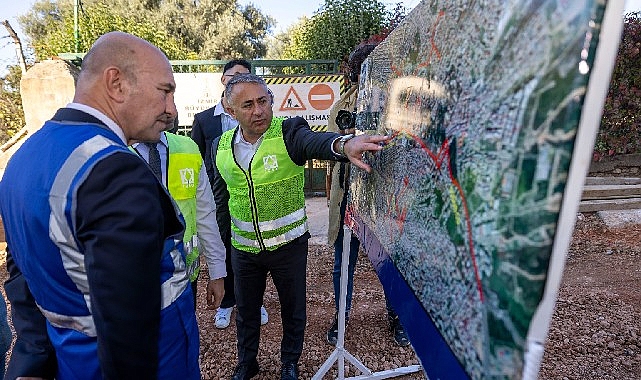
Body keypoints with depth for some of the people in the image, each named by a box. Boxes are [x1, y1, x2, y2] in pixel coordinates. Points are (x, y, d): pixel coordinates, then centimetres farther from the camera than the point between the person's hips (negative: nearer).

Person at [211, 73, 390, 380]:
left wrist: (344, 144, -63)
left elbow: (314, 141, -40)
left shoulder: (288, 132, -16)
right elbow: (220, 198, 9)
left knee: (293, 309, 18)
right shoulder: (221, 147, -3)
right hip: (243, 249, 3)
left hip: (289, 245, -3)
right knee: (245, 311, 22)